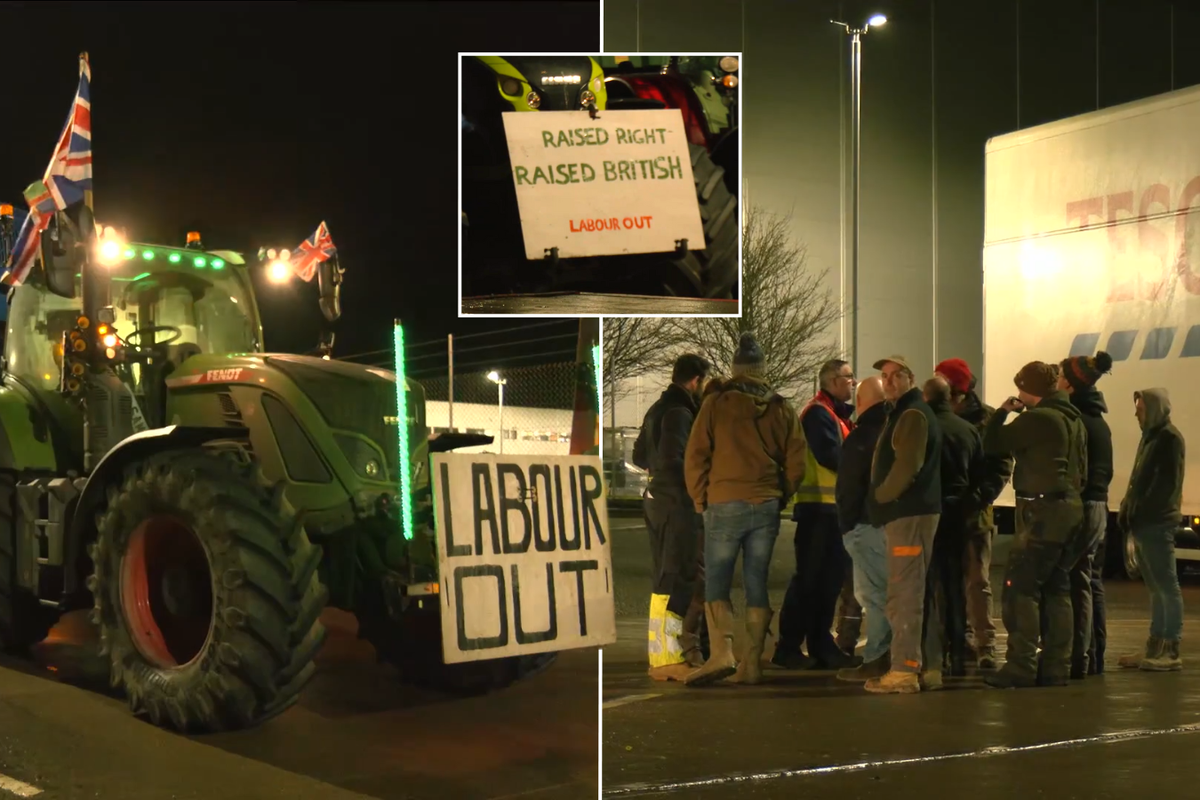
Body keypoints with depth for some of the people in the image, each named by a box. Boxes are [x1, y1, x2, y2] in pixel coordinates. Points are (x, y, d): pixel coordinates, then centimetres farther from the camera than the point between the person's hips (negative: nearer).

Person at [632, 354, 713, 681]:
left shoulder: (658, 409, 15)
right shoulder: (680, 412, -15)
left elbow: (640, 455, 20)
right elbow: (672, 460, -25)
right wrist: (696, 484, -15)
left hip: (658, 499, 10)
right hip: (676, 503, -10)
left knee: (668, 578, 17)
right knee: (675, 580, -7)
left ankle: (665, 651, 25)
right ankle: (666, 657, -6)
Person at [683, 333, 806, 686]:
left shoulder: (716, 403, -2)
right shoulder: (782, 409, 7)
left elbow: (696, 456, -4)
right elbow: (795, 463, 6)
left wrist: (700, 499, 7)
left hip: (725, 504, -3)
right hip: (767, 506, 3)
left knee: (716, 581, 1)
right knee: (757, 583, 8)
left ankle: (721, 652, -16)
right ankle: (754, 661, 7)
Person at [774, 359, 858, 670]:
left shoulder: (837, 414, 21)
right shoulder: (817, 413, -11)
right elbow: (830, 456, -21)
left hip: (833, 507, 10)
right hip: (819, 507, -10)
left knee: (829, 579, 11)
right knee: (809, 578, -8)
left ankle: (821, 645, 16)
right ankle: (788, 647, -4)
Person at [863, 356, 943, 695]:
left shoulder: (913, 415, -11)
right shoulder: (903, 413, 22)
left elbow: (907, 467, -21)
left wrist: (879, 497, -9)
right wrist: (881, 501, 17)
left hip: (910, 513, -11)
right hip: (906, 513, 11)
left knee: (904, 594, -11)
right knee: (904, 593, 14)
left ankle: (904, 670, -11)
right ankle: (908, 664, 20)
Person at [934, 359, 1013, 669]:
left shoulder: (986, 418, -2)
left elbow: (1002, 463, -5)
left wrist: (983, 494, -18)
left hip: (973, 512, -3)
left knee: (978, 581, -2)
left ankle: (985, 644, 0)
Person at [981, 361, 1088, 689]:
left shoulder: (1037, 418, -13)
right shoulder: (1075, 420, 15)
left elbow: (993, 444, -9)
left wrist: (1003, 411, 4)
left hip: (1042, 511, -9)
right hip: (1071, 508, 9)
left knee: (1020, 588, -6)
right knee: (1056, 589, 11)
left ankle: (1021, 668, -9)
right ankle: (1056, 668, 12)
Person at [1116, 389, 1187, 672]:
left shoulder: (1170, 438, -9)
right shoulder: (1150, 436, 19)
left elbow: (1167, 484, -17)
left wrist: (1141, 512, -18)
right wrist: (1127, 510, 7)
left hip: (1157, 524, -9)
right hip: (1143, 524, 9)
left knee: (1167, 586, -4)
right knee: (1156, 588, 11)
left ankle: (1171, 651, -2)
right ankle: (1156, 646, 15)